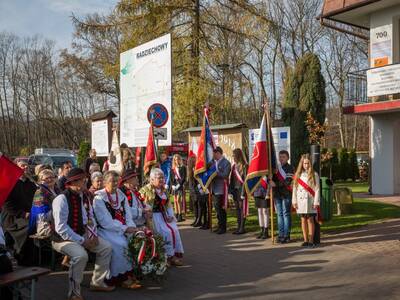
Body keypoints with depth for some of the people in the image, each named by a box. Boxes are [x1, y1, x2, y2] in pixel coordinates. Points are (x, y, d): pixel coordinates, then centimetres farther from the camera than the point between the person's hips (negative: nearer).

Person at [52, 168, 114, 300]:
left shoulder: (84, 197, 5)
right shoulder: (62, 199, -20)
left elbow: (90, 218, 16)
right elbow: (61, 228, -24)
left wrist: (93, 235, -3)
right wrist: (82, 241, -22)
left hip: (83, 235, 8)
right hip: (64, 238, -8)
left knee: (106, 247, 3)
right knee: (81, 254, -33)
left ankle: (97, 282, 17)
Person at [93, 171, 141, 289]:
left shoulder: (121, 196, 14)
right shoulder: (99, 198, -6)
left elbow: (128, 215, 11)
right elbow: (106, 222, -13)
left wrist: (131, 228, -10)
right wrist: (124, 229, -18)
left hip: (124, 229, 6)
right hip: (107, 231, -5)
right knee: (120, 244, -31)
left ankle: (135, 273, -11)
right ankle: (122, 277, -18)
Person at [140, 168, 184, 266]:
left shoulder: (163, 190, 16)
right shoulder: (146, 190, -5)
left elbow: (168, 205, 18)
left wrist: (170, 215, 2)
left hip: (164, 215, 6)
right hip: (153, 216, -6)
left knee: (175, 230, -15)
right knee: (167, 232, -23)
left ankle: (177, 253, -10)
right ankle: (169, 256, -13)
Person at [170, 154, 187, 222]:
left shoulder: (183, 168, -1)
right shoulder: (172, 169, 12)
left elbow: (184, 177, -6)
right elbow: (171, 178, 11)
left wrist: (179, 184, -14)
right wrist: (172, 185, -3)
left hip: (180, 185, -5)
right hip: (174, 185, 5)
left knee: (178, 200, -13)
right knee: (175, 201, 6)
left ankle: (180, 216, -11)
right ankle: (176, 215, 10)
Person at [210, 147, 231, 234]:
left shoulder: (226, 163, -8)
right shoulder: (214, 162, 15)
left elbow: (225, 175, -18)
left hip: (221, 190, -7)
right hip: (214, 189, 7)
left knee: (221, 209, -4)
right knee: (217, 209, 12)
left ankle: (223, 227, 4)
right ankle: (220, 226, 21)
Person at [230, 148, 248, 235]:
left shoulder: (244, 166, -10)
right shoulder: (234, 165, 13)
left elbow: (245, 179, -14)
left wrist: (243, 192, -18)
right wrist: (231, 189, 10)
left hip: (241, 189, -8)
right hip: (235, 189, 8)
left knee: (242, 208, -3)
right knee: (237, 208, 10)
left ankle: (242, 228, 2)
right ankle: (239, 227, 17)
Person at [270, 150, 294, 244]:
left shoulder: (290, 168, -4)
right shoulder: (276, 168, 16)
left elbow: (287, 181, -15)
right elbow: (272, 179, 19)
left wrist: (276, 184, -20)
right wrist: (271, 181, -3)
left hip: (286, 194, -6)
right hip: (277, 194, 6)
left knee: (286, 214, -3)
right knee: (279, 214, 8)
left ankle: (286, 235, -1)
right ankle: (281, 234, 13)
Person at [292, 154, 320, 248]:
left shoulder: (314, 175, -1)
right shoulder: (298, 174, 8)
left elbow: (317, 189, -2)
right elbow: (295, 188, 8)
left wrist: (316, 202, -8)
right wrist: (294, 201, 3)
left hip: (310, 201, -3)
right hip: (301, 201, 3)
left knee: (310, 220, -1)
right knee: (303, 220, 7)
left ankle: (311, 241, 4)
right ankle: (306, 240, 15)